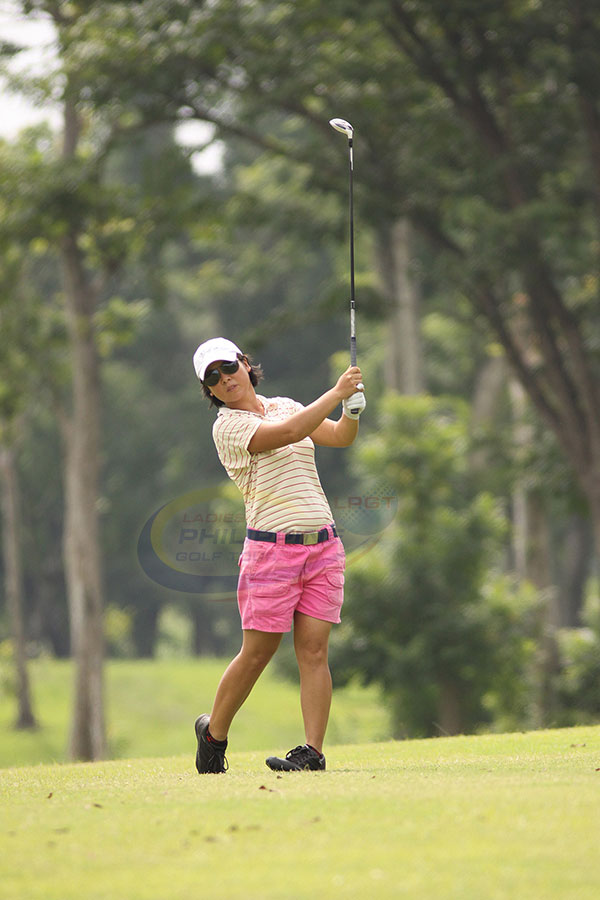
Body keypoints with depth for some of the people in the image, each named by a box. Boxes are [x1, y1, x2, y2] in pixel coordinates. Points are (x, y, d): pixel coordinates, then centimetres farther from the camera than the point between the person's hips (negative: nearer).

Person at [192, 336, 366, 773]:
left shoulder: (285, 405, 16)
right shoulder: (228, 426, -4)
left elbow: (340, 437, 7)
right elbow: (288, 433, -19)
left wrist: (353, 411, -14)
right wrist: (337, 392, -17)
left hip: (323, 544, 4)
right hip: (272, 548, -4)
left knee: (314, 650, -5)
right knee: (257, 654, -1)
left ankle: (313, 751, -7)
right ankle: (213, 733, 19)